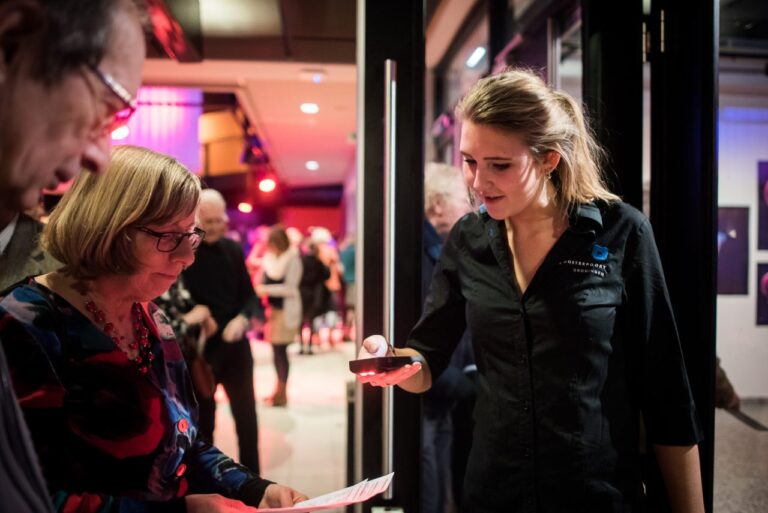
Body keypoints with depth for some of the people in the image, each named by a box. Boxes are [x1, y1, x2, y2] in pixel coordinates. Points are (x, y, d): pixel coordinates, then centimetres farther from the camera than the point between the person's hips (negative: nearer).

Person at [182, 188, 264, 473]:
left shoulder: (233, 249, 3)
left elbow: (249, 293, 5)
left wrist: (242, 318, -11)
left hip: (235, 345, 3)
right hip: (199, 348, -3)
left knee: (246, 415, 8)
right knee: (203, 418, 12)